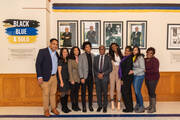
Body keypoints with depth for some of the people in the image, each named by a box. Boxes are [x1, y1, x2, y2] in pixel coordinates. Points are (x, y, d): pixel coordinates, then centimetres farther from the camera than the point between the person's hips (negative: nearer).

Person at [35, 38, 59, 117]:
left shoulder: (56, 54, 12)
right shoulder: (42, 51, -7)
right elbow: (38, 64, -11)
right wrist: (39, 77, -16)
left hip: (54, 77, 5)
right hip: (46, 77, -5)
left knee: (53, 93, 12)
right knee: (46, 94, 2)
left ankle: (53, 108, 25)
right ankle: (46, 110, 16)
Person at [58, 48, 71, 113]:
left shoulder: (67, 60, 9)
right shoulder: (60, 61, -9)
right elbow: (59, 72, -10)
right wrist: (61, 81, -13)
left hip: (67, 79, 6)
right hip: (62, 79, -6)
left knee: (67, 93, 10)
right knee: (63, 94, 1)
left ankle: (66, 106, 21)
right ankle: (63, 107, 14)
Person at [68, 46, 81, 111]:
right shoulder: (70, 60, -6)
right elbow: (70, 70, -8)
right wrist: (72, 80, -12)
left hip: (78, 78, 4)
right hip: (73, 78, -4)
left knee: (77, 92, 10)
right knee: (72, 92, 4)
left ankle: (76, 105, 19)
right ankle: (73, 106, 15)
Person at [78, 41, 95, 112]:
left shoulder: (93, 56, 8)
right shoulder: (81, 56, -4)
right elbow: (79, 67, -7)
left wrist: (94, 75, 3)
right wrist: (81, 77, -13)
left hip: (91, 76, 3)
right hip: (84, 76, -3)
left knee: (90, 92, 10)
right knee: (83, 92, 4)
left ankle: (90, 106, 22)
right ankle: (84, 106, 15)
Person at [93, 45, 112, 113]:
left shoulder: (108, 58, 5)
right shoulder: (96, 58, 13)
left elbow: (110, 68, 0)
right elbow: (94, 68, 9)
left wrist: (103, 74, -10)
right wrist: (97, 74, -7)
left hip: (105, 77, -2)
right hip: (97, 77, 2)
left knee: (105, 92, -1)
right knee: (98, 92, 5)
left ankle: (105, 106, 10)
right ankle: (99, 106, 17)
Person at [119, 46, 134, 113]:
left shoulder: (129, 59, -14)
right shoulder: (125, 58, 14)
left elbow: (127, 70, -18)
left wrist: (123, 79, -16)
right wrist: (122, 78, 12)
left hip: (126, 78, -9)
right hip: (126, 78, 9)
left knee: (125, 93, -3)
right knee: (128, 93, 14)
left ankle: (129, 108, 7)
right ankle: (130, 107, 24)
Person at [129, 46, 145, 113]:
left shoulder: (140, 58, -14)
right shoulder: (133, 57, 6)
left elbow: (142, 68, -15)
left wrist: (133, 72, -17)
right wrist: (131, 71, 0)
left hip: (139, 76, -7)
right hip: (134, 76, 7)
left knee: (138, 91, -5)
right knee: (136, 91, 12)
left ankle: (142, 107, 8)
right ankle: (137, 105, 27)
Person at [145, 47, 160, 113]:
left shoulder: (155, 60, -14)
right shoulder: (145, 60, 6)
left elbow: (155, 70, -20)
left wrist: (146, 71, -14)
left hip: (153, 79, -7)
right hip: (147, 78, 7)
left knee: (152, 92, -5)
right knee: (149, 92, 14)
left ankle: (154, 108, 4)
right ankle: (150, 106, 26)